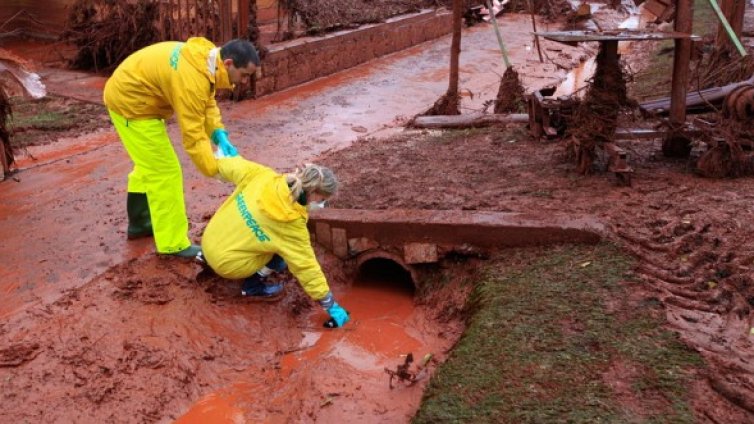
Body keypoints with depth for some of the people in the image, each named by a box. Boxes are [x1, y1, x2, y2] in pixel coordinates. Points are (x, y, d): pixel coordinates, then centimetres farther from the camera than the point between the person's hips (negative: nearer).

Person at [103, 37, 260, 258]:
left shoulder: (207, 58, -4)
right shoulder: (192, 78, -33)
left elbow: (207, 103, 2)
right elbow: (193, 134, -31)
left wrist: (221, 136, -12)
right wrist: (216, 169, -26)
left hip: (129, 95, 10)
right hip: (131, 103, -10)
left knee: (149, 164, 23)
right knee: (164, 171, -6)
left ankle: (140, 223, 39)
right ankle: (173, 243, 2)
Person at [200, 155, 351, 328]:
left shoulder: (262, 176, -12)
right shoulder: (292, 225, -24)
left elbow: (231, 166, 4)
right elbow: (306, 266, -19)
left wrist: (222, 157, 29)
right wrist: (331, 305, -11)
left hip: (209, 241, 7)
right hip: (226, 263, -6)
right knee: (287, 250, -1)